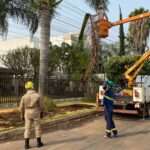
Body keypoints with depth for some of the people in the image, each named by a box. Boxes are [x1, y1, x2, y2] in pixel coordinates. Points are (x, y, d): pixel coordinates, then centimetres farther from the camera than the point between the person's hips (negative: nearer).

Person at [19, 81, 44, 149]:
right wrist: (41, 113, 9)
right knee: (37, 128, 10)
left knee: (27, 129, 8)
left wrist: (22, 115, 10)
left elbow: (21, 107, -3)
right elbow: (41, 106, -6)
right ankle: (39, 142, 15)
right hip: (36, 114, -1)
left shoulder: (24, 96, -6)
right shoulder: (37, 96, -10)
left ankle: (26, 144, 6)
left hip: (27, 114, 2)